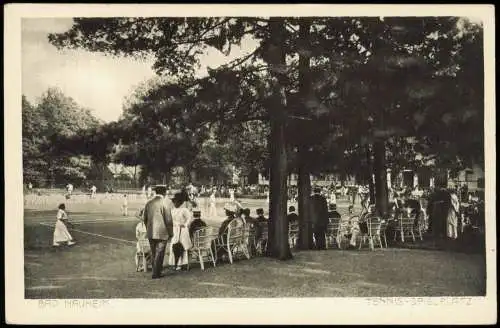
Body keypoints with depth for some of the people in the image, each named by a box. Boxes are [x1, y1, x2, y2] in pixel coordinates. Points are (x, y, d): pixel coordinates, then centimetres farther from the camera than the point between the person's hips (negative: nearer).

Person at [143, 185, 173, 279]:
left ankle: (157, 270, 27)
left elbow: (145, 218, 11)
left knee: (154, 253, 16)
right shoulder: (165, 204, -12)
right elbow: (168, 220, -12)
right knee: (159, 253, 4)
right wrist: (170, 233, -1)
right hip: (162, 233, -5)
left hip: (151, 233, 5)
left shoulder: (148, 203, 4)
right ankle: (156, 273, 6)